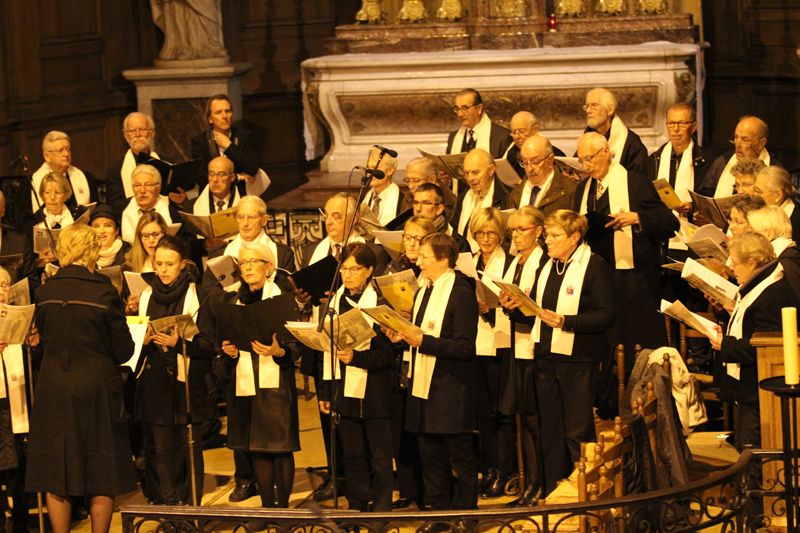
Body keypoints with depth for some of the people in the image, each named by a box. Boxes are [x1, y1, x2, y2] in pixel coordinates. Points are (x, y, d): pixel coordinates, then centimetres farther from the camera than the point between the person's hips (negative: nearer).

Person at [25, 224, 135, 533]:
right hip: (96, 388, -3)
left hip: (52, 388, 3)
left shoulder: (45, 292, -2)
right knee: (102, 476, 8)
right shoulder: (103, 292, -11)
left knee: (56, 477, 9)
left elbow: (43, 342, 9)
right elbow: (123, 350, -6)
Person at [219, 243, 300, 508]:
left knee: (280, 447, -5)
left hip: (276, 384, -5)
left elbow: (297, 346, -4)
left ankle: (283, 506, 1)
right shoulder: (235, 301, 13)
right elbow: (226, 338, 19)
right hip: (243, 383, 5)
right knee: (255, 449, 5)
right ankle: (267, 506, 11)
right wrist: (229, 350, -3)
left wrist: (278, 351, -24)